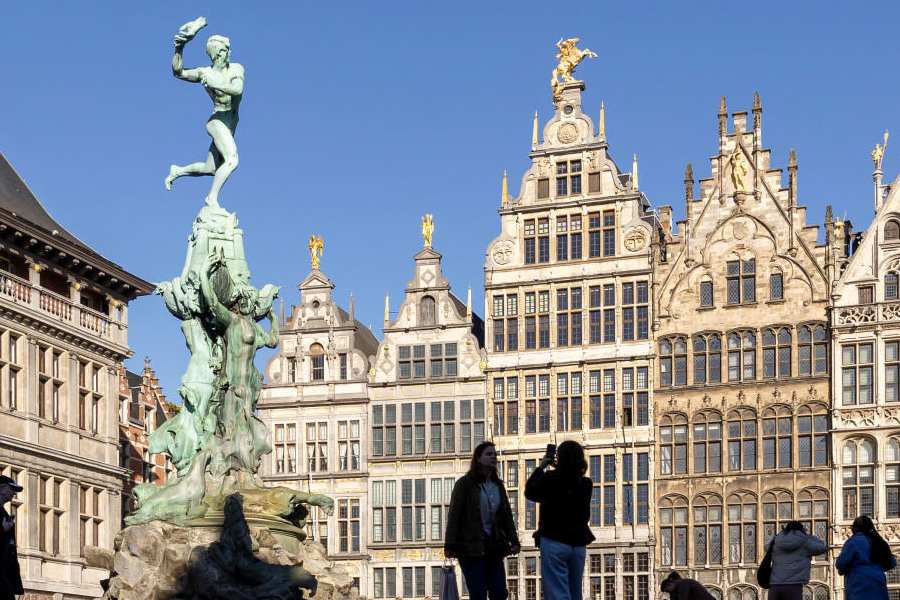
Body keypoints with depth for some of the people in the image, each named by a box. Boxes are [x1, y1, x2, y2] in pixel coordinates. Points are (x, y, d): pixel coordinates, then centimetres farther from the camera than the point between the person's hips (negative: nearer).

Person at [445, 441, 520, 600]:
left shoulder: (498, 485, 13)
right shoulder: (465, 484, -4)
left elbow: (507, 515, 12)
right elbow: (454, 516, -8)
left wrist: (513, 541, 1)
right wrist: (449, 545, -15)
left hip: (494, 547, 5)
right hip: (471, 548, -5)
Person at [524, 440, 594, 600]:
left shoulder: (551, 478, -10)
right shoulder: (585, 483, 3)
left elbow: (530, 492, 4)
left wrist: (540, 468, 13)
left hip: (554, 542, -5)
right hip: (578, 544, 5)